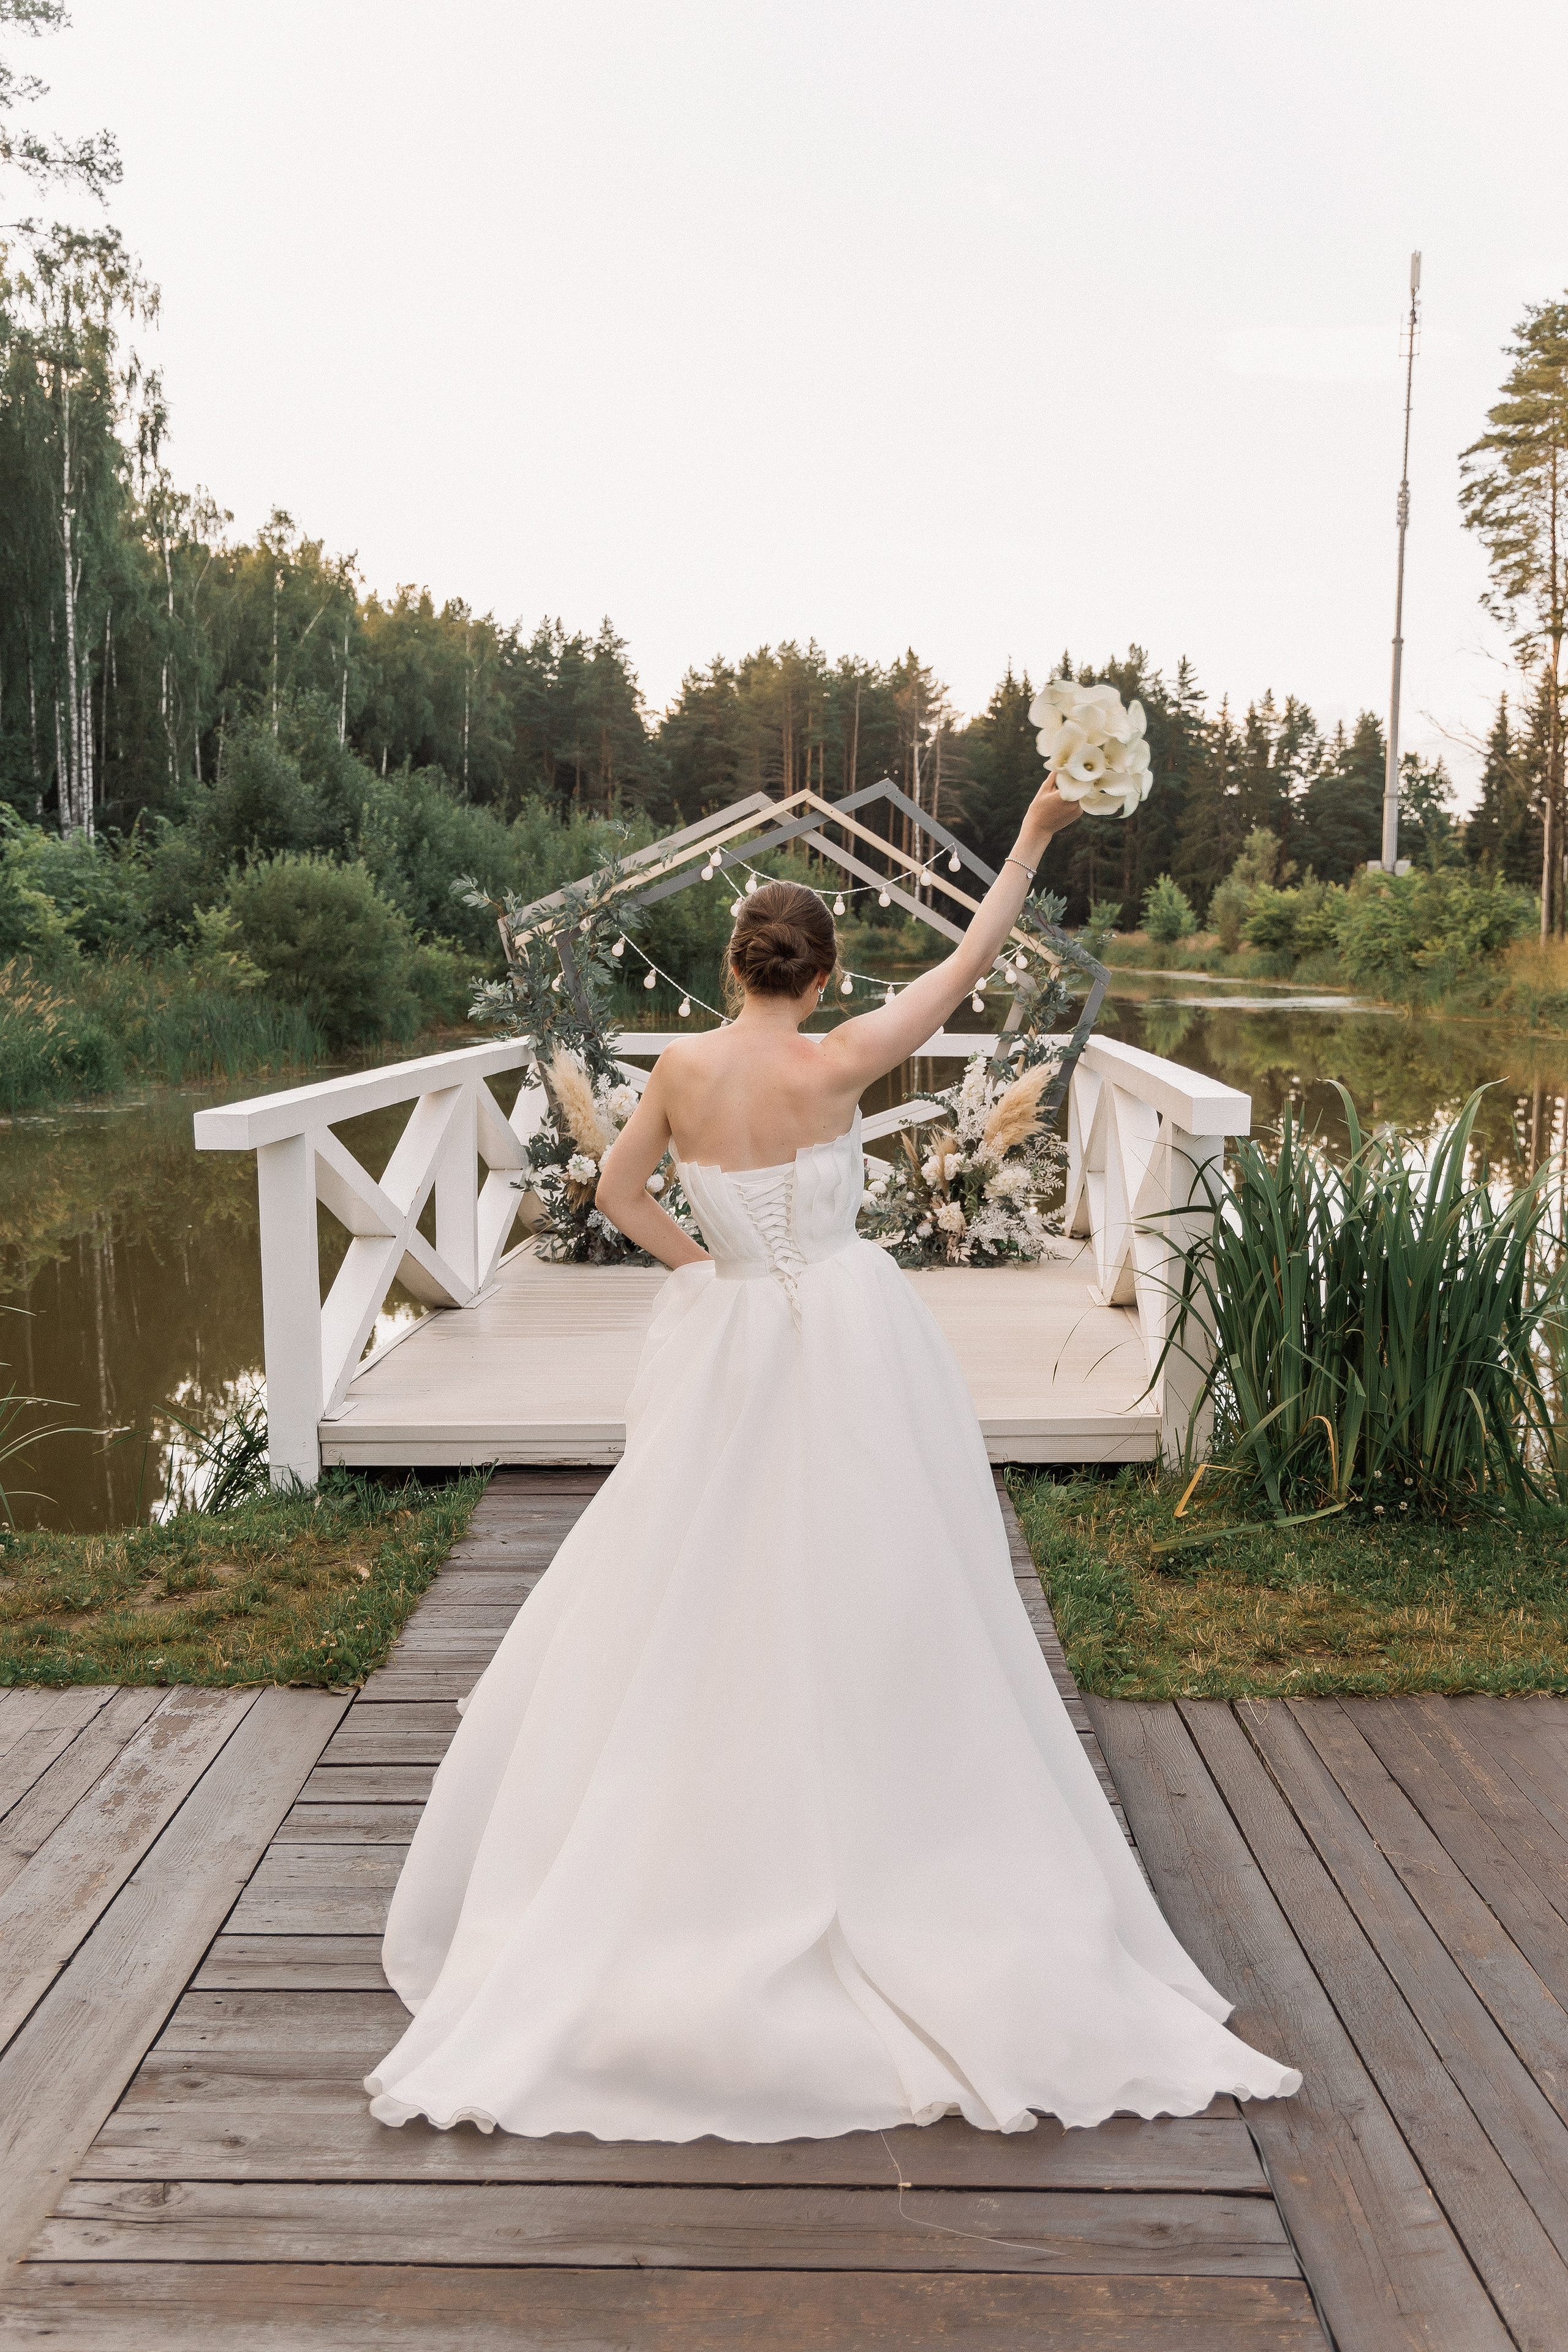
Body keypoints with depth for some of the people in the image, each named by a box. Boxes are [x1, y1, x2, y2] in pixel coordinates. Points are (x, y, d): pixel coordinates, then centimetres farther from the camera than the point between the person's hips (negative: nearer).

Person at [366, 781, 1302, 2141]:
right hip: (851, 1355, -2)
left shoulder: (680, 1071, -4)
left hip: (727, 1354, 3)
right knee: (865, 1609, 8)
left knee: (693, 1613, 13)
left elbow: (620, 1195, 10)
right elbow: (970, 962, -4)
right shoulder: (835, 1065, -12)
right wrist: (1034, 839, 3)